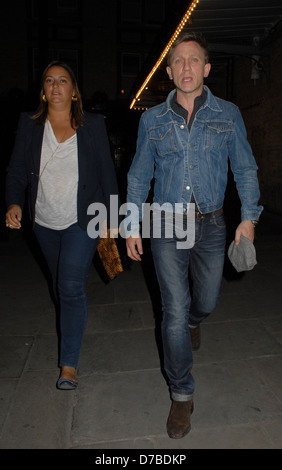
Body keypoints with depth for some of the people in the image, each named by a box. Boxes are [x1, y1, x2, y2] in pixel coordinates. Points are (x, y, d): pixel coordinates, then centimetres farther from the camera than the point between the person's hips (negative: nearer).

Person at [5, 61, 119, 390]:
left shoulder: (93, 125, -2)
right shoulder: (29, 125, 3)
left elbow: (106, 172, 1)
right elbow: (17, 170, 2)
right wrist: (14, 203, -17)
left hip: (82, 221, -3)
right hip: (45, 223, 3)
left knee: (72, 287, -10)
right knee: (60, 285, 19)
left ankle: (69, 364, 2)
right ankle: (72, 324, 50)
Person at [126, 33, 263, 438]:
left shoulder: (228, 115, 3)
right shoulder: (152, 119, 4)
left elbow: (245, 169, 7)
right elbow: (139, 176, 8)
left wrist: (249, 217, -2)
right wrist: (132, 226, 4)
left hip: (210, 225, 1)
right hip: (166, 225, -1)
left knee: (206, 301, 16)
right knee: (175, 312, -2)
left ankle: (193, 321, 57)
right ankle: (182, 394, 18)